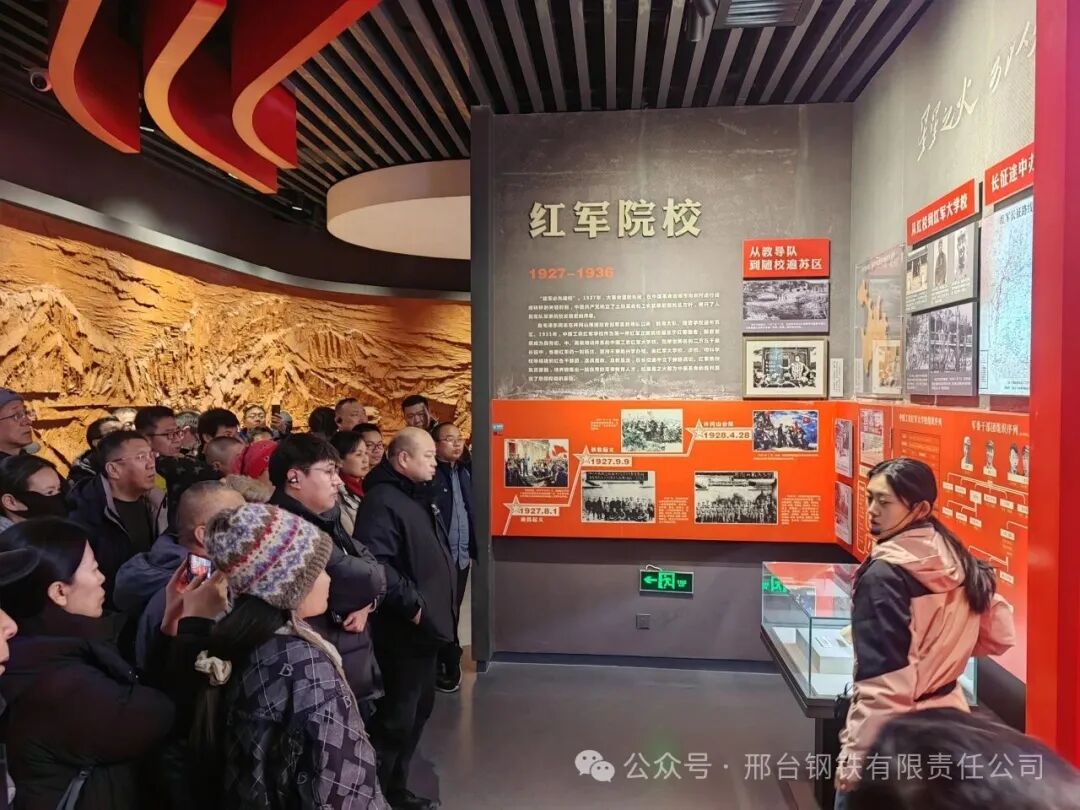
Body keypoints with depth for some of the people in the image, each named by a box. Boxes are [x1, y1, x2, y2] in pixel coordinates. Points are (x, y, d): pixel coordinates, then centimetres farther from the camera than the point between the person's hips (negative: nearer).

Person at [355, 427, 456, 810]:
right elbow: (375, 564, -29)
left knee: (418, 709, 19)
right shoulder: (382, 500, -18)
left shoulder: (416, 496, 15)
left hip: (426, 624, 10)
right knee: (396, 717, -2)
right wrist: (412, 604, -24)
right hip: (404, 628, -10)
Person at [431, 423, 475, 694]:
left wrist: (473, 549, 10)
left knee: (453, 611, 15)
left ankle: (445, 664, 27)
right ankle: (449, 667, 15)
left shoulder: (464, 473, 13)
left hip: (462, 555, 7)